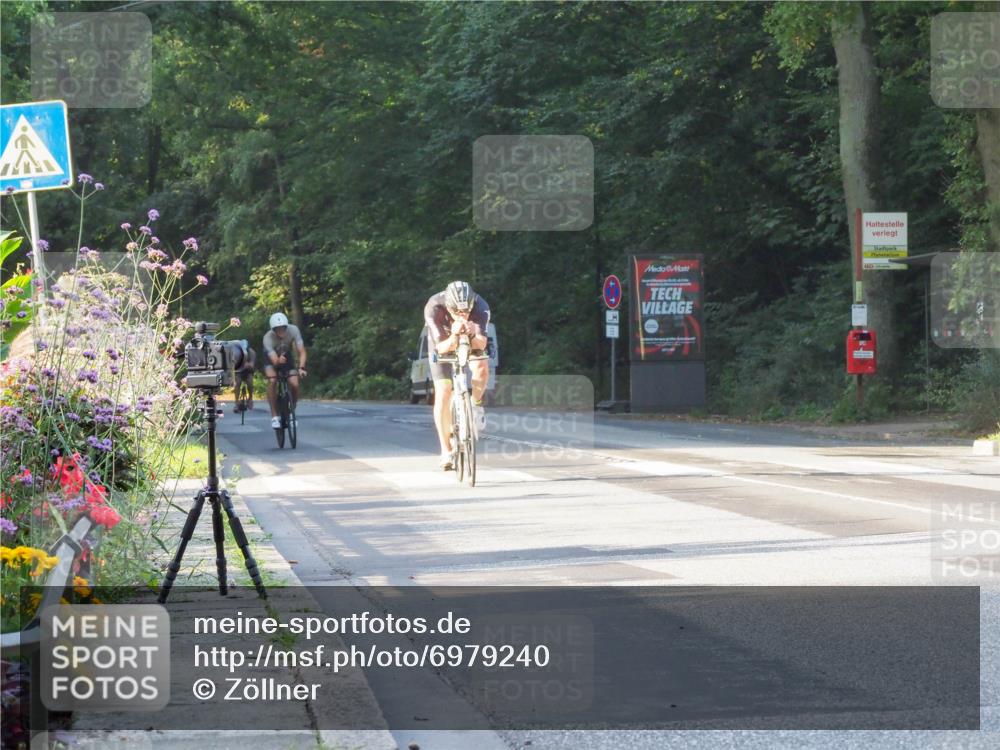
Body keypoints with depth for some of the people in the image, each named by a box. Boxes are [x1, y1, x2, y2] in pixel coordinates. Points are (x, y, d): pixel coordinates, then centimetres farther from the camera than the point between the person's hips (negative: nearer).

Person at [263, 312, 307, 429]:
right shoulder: (268, 338, -35)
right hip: (272, 359, -2)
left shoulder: (293, 330, -30)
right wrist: (278, 361, -64)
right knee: (272, 381, -30)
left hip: (286, 356, 2)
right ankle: (274, 416, -20)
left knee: (294, 384, -18)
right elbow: (274, 360, -41)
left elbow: (301, 351, -30)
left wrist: (301, 368, -46)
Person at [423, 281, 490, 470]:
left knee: (481, 367, -30)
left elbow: (481, 344, -43)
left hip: (472, 340, 1)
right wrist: (454, 337, -60)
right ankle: (446, 451, -4)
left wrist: (473, 336, -64)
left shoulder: (480, 307, -36)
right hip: (443, 341, -1)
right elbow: (442, 348, -40)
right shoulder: (434, 308, -37)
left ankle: (476, 405, 1)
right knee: (443, 393, -12)